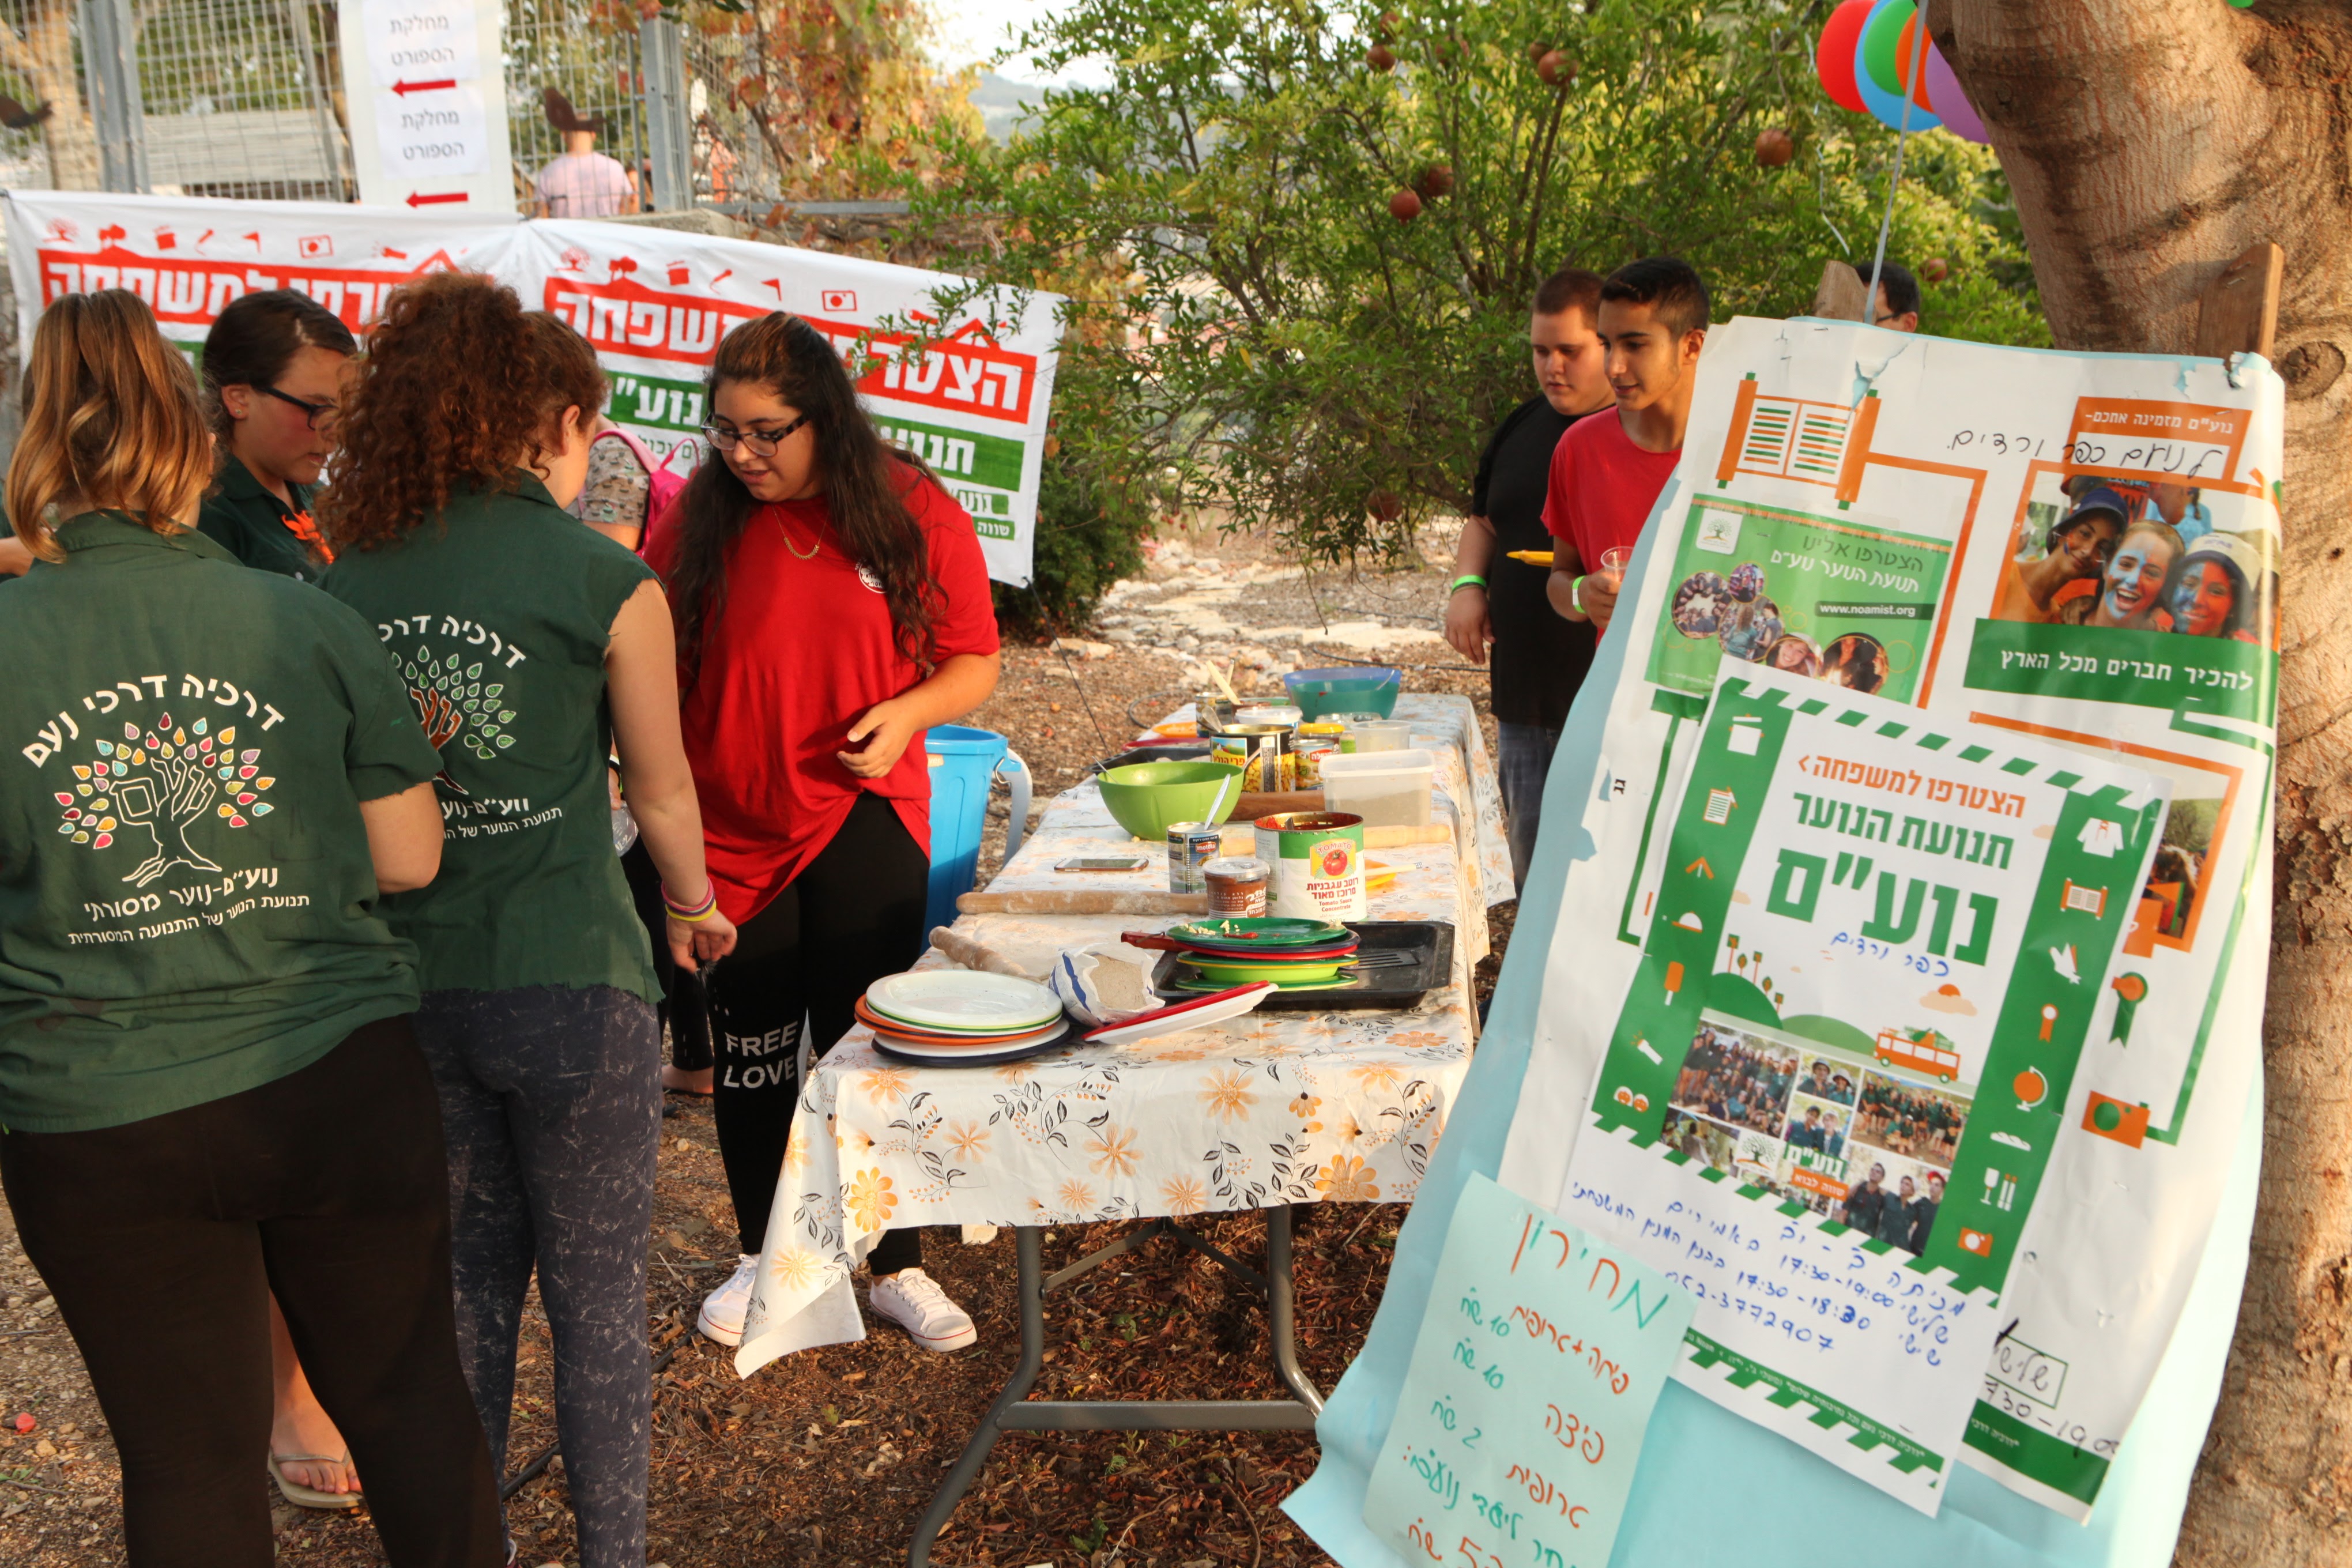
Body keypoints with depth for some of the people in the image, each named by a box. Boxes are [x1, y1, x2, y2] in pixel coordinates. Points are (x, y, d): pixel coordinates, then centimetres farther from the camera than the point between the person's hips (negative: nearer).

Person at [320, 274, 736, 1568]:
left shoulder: (348, 574, 1)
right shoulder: (606, 583, -11)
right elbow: (661, 792, 0)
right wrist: (692, 907, 18)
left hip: (407, 987, 5)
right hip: (569, 987, -5)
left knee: (469, 1279, 22)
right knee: (599, 1301, 10)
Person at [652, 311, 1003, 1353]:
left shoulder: (911, 513, -5)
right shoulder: (698, 516, -1)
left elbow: (975, 661, 1)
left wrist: (907, 713, -18)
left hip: (866, 827, -1)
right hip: (730, 835, 2)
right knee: (750, 1058, 12)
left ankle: (899, 1268, 24)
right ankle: (762, 1257, 33)